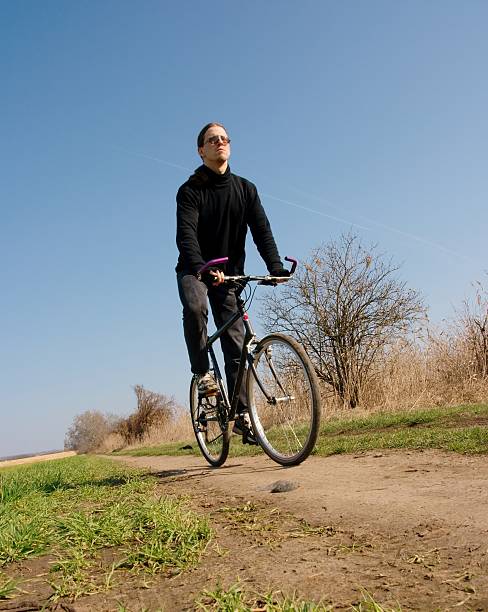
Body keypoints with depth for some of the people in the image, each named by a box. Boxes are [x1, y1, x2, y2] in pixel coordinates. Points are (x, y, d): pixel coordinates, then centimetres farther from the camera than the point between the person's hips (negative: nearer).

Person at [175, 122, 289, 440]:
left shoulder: (245, 189, 2)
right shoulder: (190, 191, -9)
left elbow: (262, 230, -8)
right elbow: (186, 236, -24)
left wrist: (276, 267, -25)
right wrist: (203, 270, -43)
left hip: (229, 273, 3)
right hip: (194, 271, -2)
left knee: (236, 342, -5)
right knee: (195, 307, -36)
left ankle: (242, 413, 1)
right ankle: (202, 372, -16)